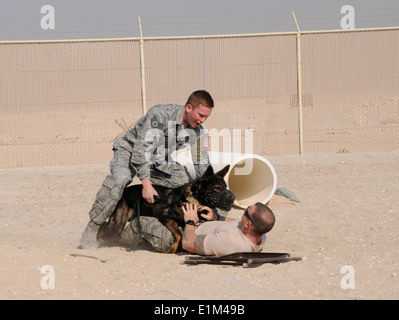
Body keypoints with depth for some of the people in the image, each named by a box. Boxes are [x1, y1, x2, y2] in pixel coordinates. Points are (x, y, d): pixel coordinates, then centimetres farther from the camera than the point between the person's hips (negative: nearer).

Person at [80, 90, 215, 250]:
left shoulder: (197, 131, -10)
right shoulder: (160, 115, -30)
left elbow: (202, 165, -7)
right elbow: (141, 149, -33)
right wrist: (146, 183, -40)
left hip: (159, 161, 7)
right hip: (130, 151, -7)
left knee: (188, 182, -10)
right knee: (118, 180, -35)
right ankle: (91, 230, -29)